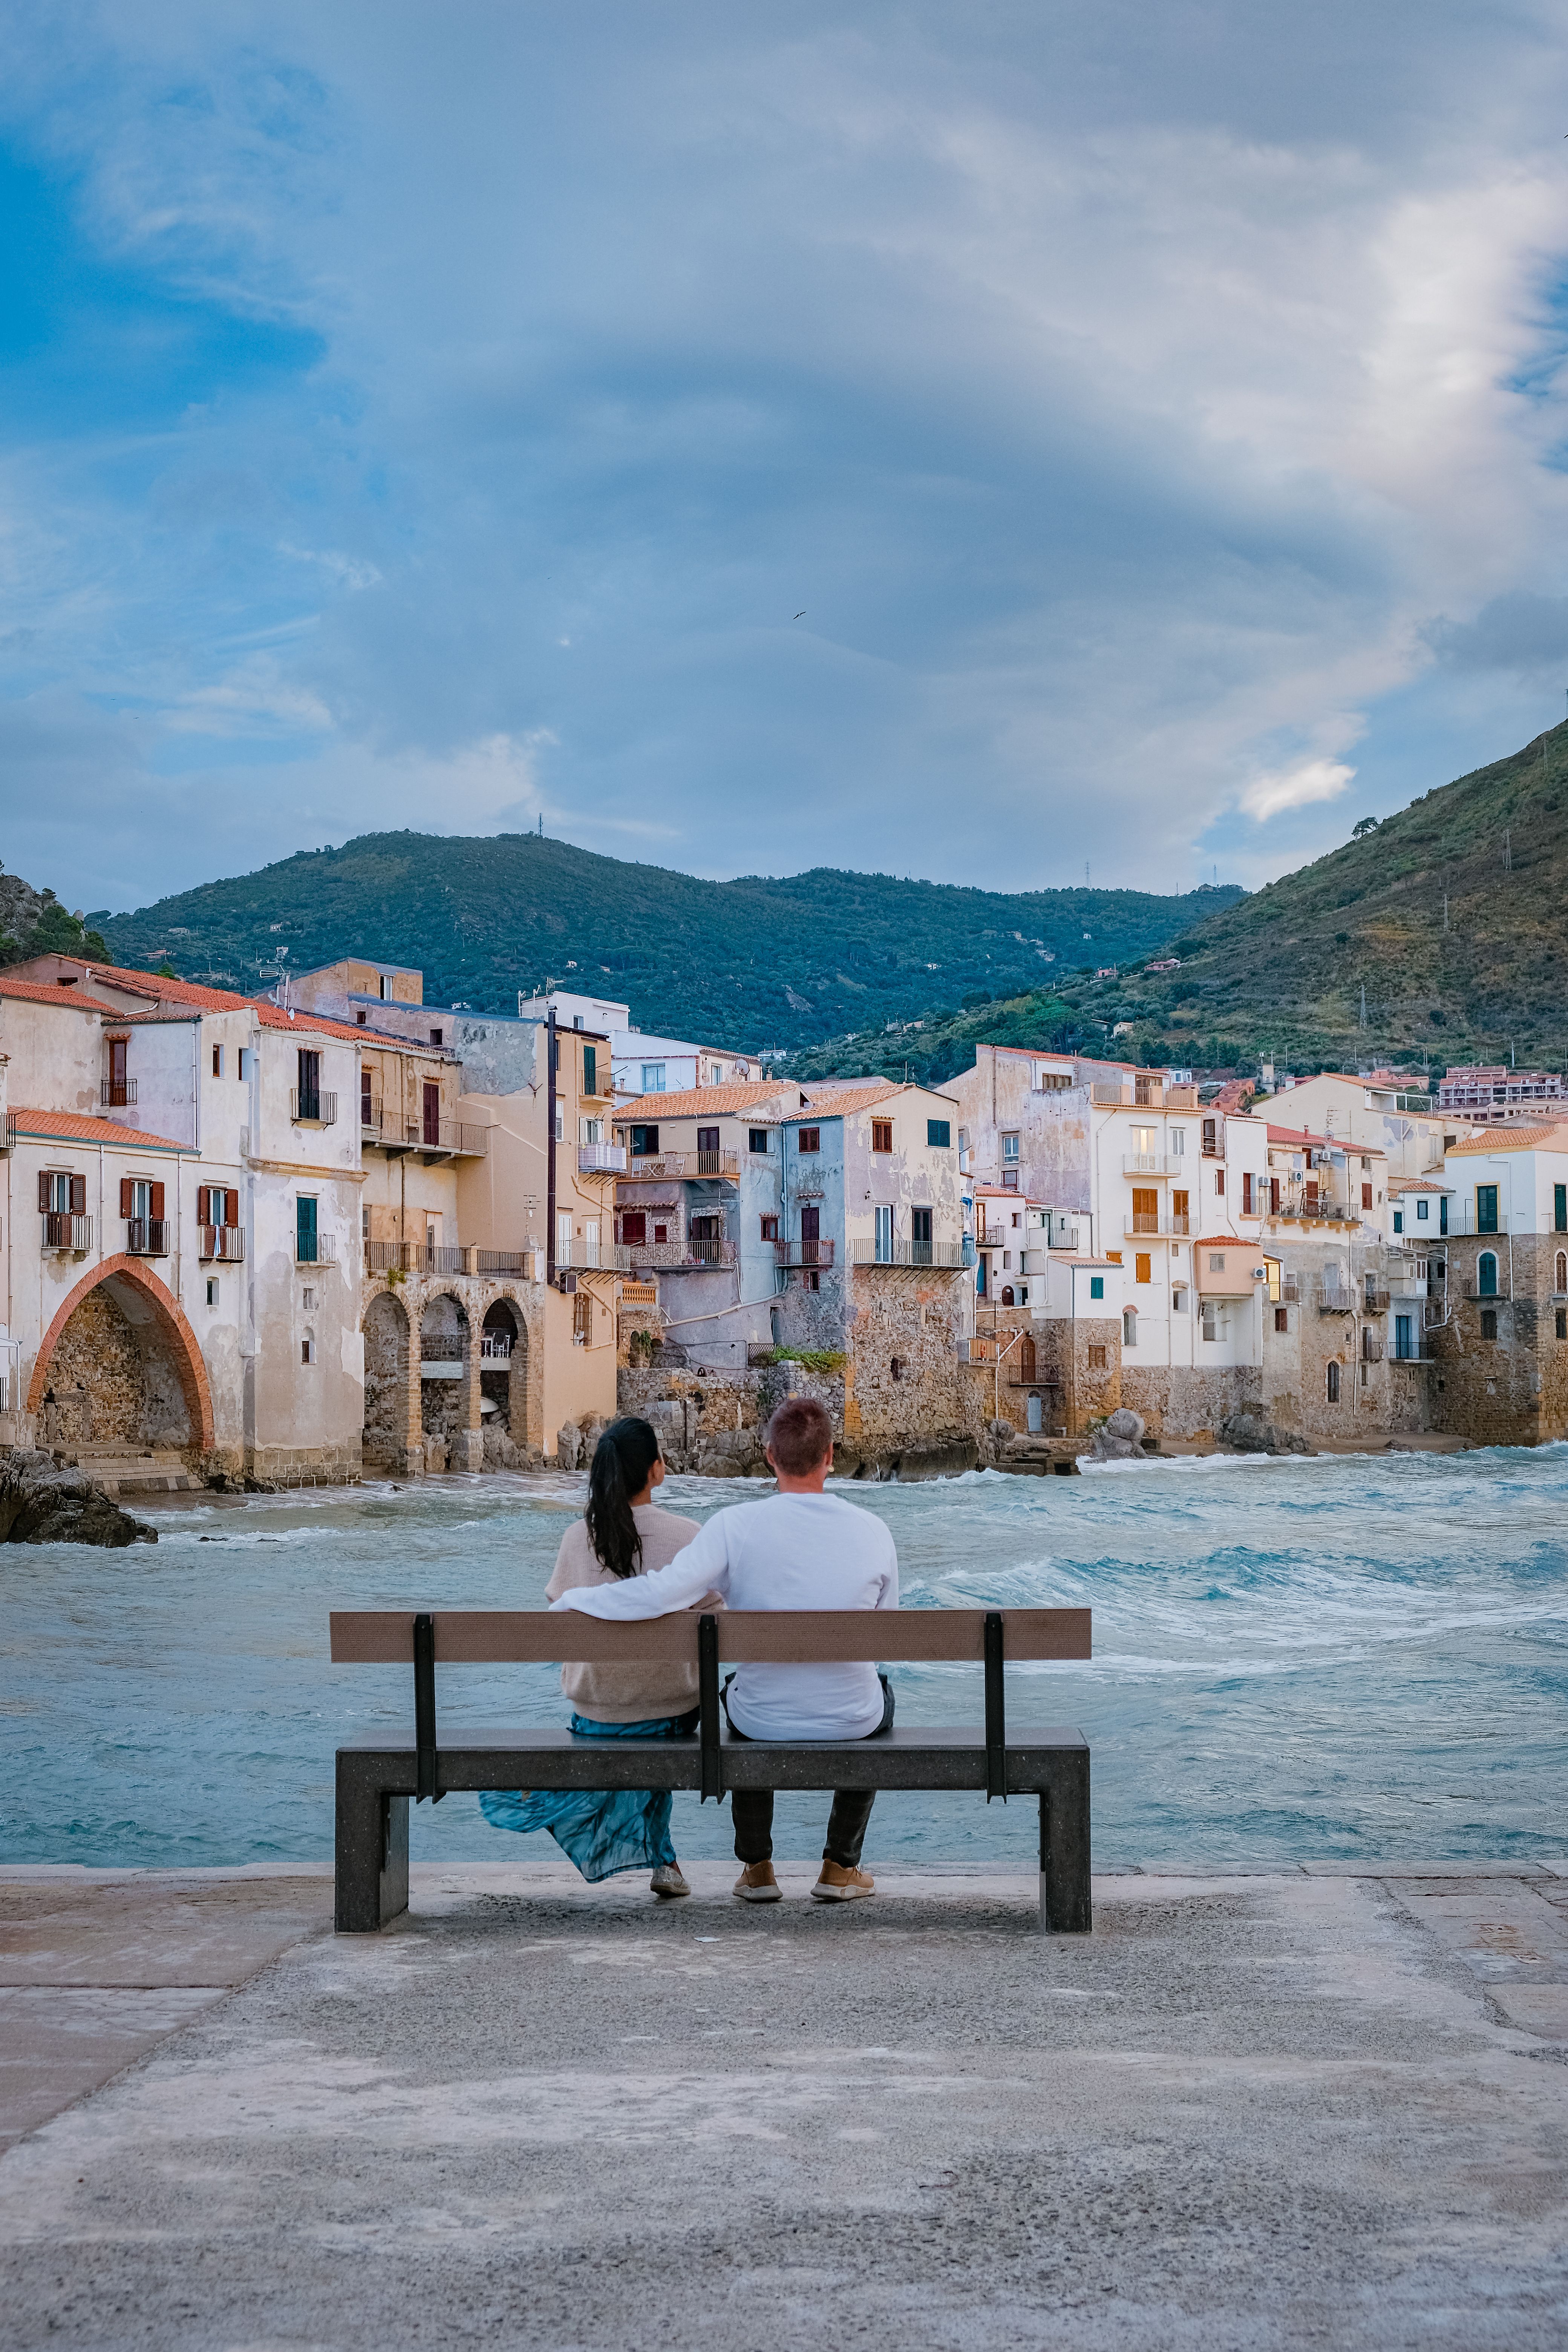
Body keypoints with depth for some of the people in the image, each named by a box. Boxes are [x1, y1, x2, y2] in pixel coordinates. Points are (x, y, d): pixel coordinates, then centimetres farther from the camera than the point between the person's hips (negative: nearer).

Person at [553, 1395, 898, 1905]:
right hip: (849, 1720, 0)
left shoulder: (737, 1525, -19)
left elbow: (660, 1594, -25)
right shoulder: (873, 1531, -13)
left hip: (766, 1720, 0)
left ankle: (757, 1868, 40)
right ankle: (841, 1867, 35)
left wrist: (575, 1598, -9)